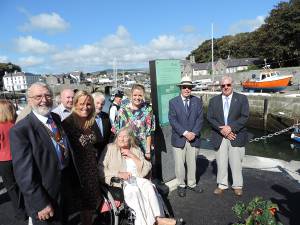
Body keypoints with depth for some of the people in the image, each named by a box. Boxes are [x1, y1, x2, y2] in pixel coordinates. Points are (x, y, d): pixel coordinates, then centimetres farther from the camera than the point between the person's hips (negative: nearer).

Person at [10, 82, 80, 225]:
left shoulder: (56, 118, 0)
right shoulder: (20, 130, -21)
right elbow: (24, 173, -22)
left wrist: (74, 180, 10)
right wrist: (40, 204, -20)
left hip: (66, 189, 6)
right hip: (45, 196, -6)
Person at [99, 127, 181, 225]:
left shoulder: (136, 150, 12)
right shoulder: (110, 148, 3)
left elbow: (146, 169, 1)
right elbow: (100, 168, -6)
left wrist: (132, 156, -8)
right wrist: (118, 173, -20)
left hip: (136, 179, 3)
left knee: (148, 185, -26)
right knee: (134, 190, -31)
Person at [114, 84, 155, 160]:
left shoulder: (148, 110, 0)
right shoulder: (123, 110, 0)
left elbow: (149, 132, 0)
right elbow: (117, 130, 4)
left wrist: (148, 151, -3)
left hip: (142, 148, 0)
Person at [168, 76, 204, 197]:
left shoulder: (197, 101, 6)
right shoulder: (173, 102, -2)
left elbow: (200, 118, 1)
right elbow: (172, 120, -9)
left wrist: (194, 133, -12)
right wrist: (185, 133, -16)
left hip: (194, 138, 2)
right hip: (179, 139, -2)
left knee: (192, 163, 15)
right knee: (179, 164, 7)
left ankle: (191, 183, 34)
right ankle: (181, 185, 26)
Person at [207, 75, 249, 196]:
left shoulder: (242, 98, 2)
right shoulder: (214, 100, 7)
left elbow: (244, 117, -6)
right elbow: (210, 118, 0)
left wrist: (231, 127, -17)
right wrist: (222, 129, -13)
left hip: (236, 136, -1)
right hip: (219, 137, 2)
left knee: (236, 162, 7)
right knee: (221, 163, 9)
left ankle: (237, 186, 26)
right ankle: (222, 185, 26)